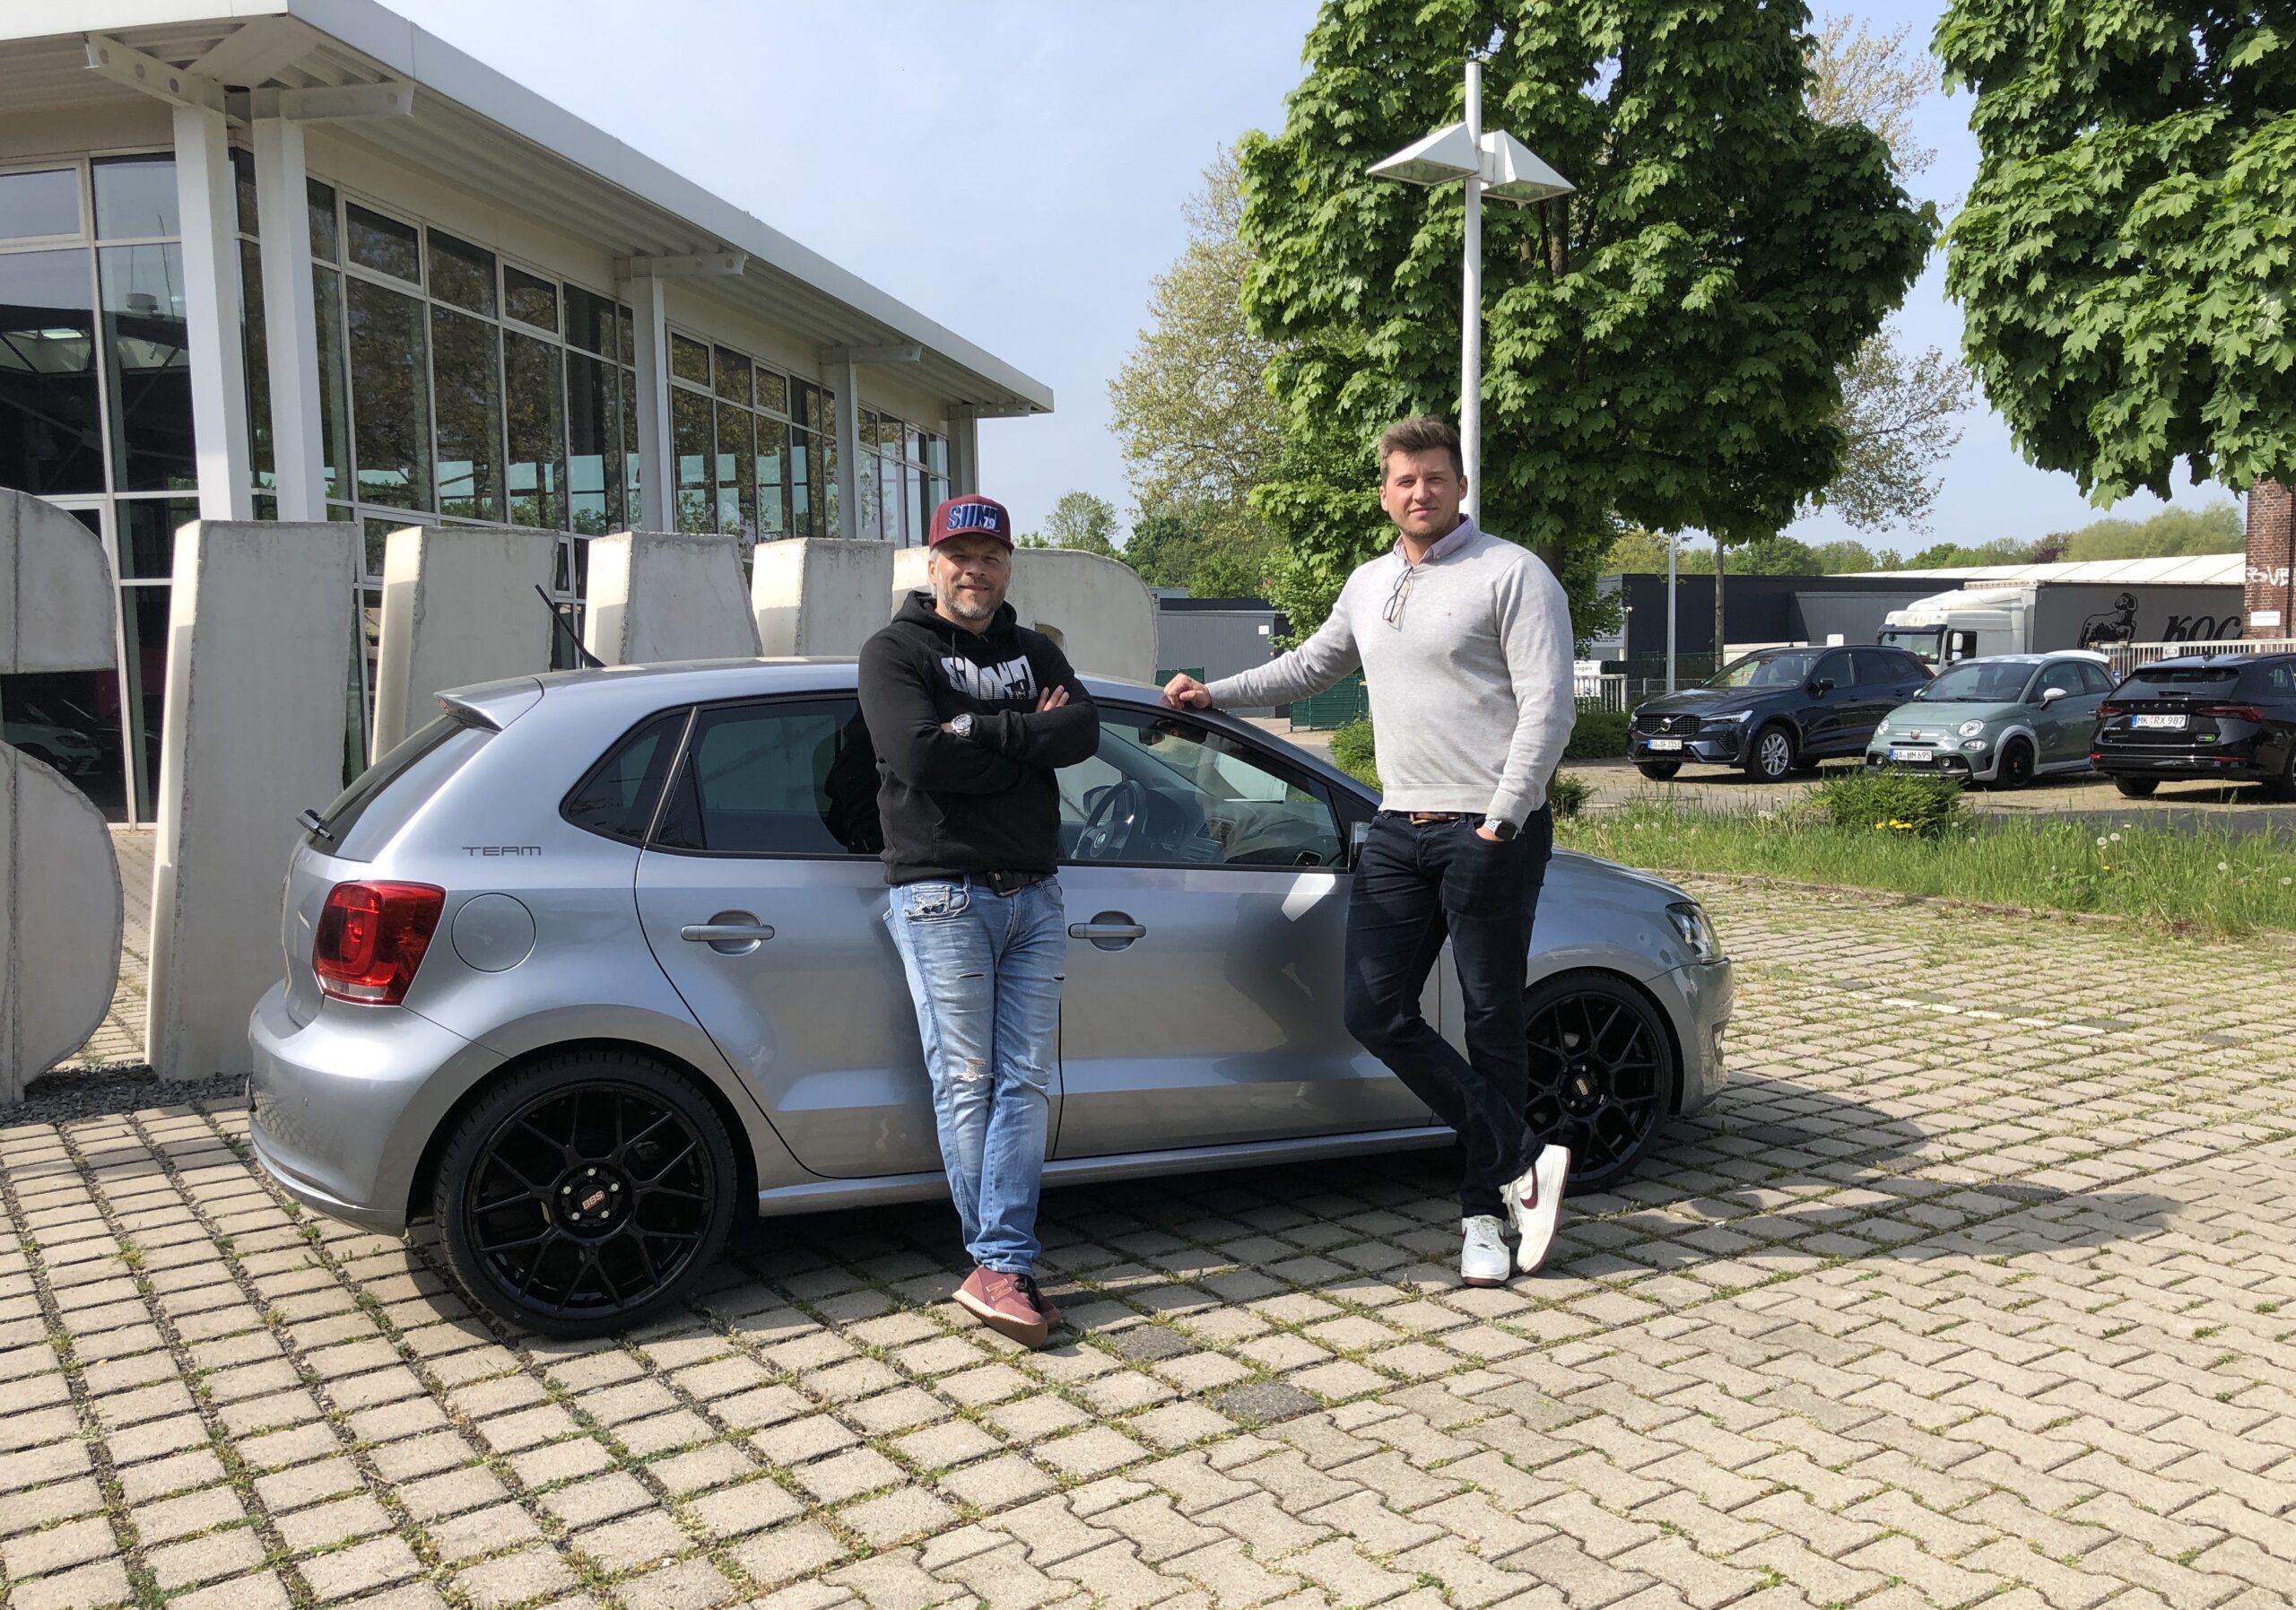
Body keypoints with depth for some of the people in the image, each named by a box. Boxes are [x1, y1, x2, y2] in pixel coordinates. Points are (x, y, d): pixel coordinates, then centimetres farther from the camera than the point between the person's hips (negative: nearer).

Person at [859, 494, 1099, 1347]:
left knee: (1024, 1082, -1)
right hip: (941, 896, -5)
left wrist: (984, 731, -13)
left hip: (1033, 893, 5)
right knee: (966, 1083, -3)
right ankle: (1004, 1262, 5)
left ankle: (999, 1267, 2)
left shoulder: (1036, 652, 17)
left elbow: (1082, 730, -2)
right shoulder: (895, 652, 1)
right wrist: (1028, 739, -8)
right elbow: (918, 755, -17)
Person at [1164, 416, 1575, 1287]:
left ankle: (1486, 1211, 15)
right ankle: (1522, 1159, 7)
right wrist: (1213, 693, 25)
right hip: (1398, 828, 7)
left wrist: (1499, 824, -16)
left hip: (1489, 832, -7)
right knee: (1375, 1010, -1)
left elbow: (1548, 708, -12)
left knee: (1492, 1021, 2)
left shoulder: (1512, 575, -6)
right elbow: (1310, 666, 31)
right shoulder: (1369, 584, 15)